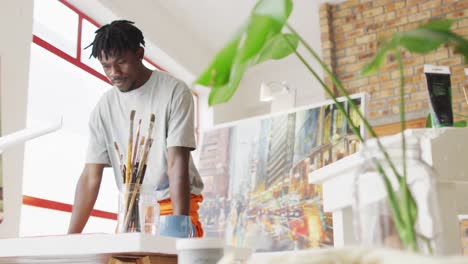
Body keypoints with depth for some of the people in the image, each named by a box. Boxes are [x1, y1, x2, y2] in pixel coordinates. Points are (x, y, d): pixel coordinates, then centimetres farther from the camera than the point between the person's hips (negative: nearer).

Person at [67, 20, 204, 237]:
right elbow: (90, 177, 0)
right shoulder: (104, 107, 2)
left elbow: (178, 163, -17)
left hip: (173, 205, -3)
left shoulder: (175, 91, -11)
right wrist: (71, 237, -7)